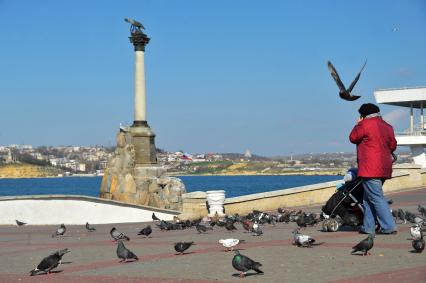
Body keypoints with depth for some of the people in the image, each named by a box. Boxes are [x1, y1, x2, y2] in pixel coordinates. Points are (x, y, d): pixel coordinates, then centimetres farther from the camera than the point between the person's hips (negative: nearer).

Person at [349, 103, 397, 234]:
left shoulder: (365, 124, -10)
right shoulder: (387, 126, 14)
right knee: (368, 198, 15)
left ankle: (389, 227, -11)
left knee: (376, 198, -7)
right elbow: (393, 145, 19)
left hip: (370, 169, -8)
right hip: (384, 168, 9)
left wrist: (357, 125, 14)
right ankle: (368, 227, 15)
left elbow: (353, 138, 1)